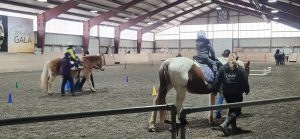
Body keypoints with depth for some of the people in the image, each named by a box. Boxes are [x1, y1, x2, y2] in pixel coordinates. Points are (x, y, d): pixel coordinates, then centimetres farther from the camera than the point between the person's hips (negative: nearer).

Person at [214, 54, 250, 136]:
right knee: (236, 110, 2)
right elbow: (245, 82, -5)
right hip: (237, 93, -4)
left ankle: (234, 128, 22)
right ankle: (225, 124, -17)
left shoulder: (222, 68, -1)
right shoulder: (241, 70, -8)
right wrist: (247, 90, 10)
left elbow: (218, 81, -1)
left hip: (226, 92, 4)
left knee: (232, 109, 19)